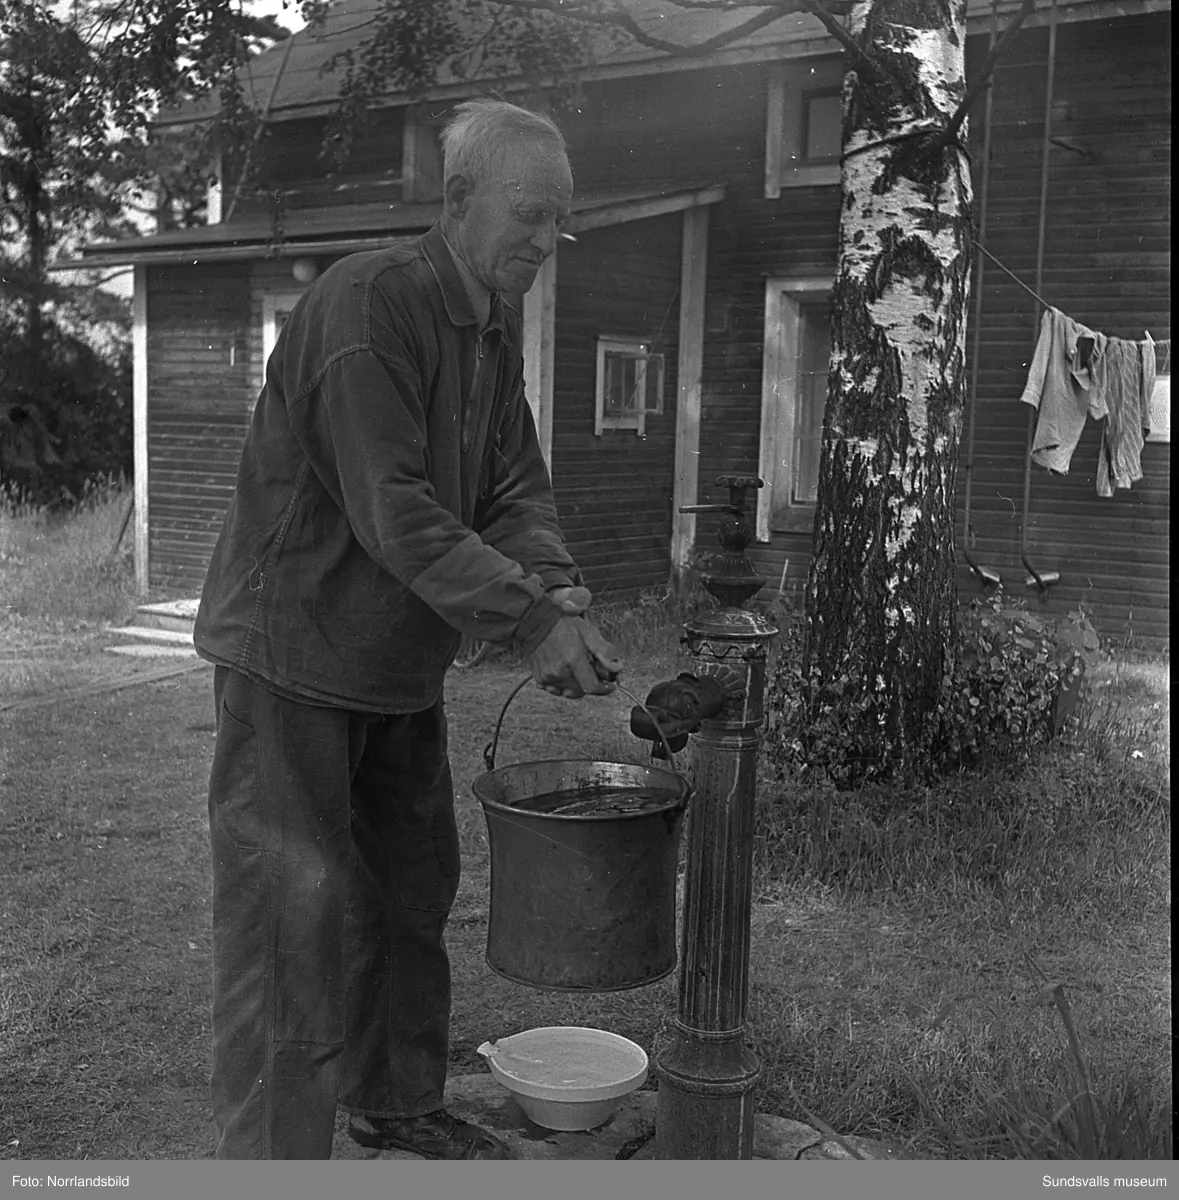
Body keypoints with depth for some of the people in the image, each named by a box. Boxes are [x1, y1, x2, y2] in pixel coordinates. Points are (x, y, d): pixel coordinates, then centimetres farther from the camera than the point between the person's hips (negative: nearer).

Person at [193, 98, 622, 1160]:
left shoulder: (496, 326, 8)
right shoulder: (370, 299, -21)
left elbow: (515, 484, 2)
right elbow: (392, 509, -28)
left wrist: (561, 595, -16)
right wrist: (528, 622, -28)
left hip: (402, 668, 9)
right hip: (293, 652, -9)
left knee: (412, 893, 17)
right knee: (296, 914, -4)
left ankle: (396, 1102, 35)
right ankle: (273, 1153, 9)